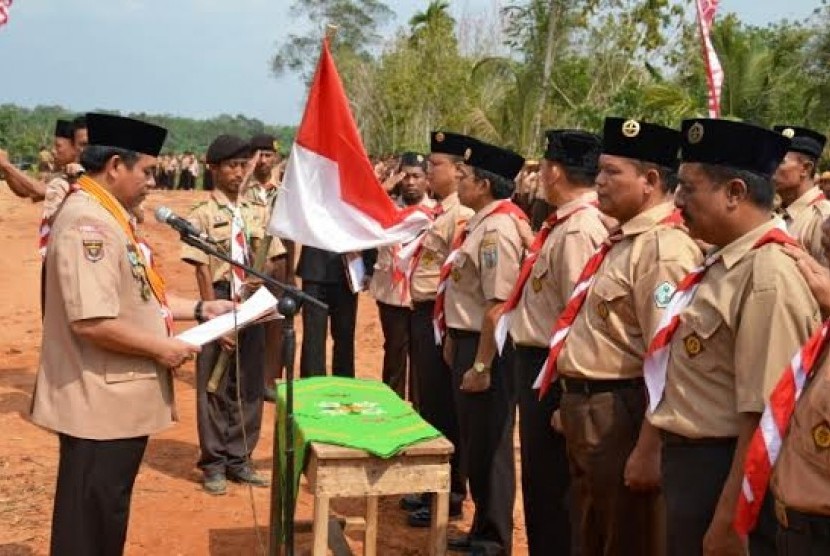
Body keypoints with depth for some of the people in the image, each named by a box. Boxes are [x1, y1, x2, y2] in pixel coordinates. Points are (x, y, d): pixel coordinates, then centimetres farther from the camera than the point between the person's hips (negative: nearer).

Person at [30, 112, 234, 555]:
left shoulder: (107, 217, 13)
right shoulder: (88, 222, -21)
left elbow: (136, 294, 19)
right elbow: (92, 321, -30)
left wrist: (200, 309, 9)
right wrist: (161, 349, -18)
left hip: (117, 397, 11)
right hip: (100, 402, -11)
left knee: (105, 515, 21)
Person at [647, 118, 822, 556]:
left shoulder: (768, 274, -22)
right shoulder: (722, 262, 8)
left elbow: (765, 415, -24)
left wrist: (729, 521, -22)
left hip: (723, 473, -9)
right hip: (688, 460, 9)